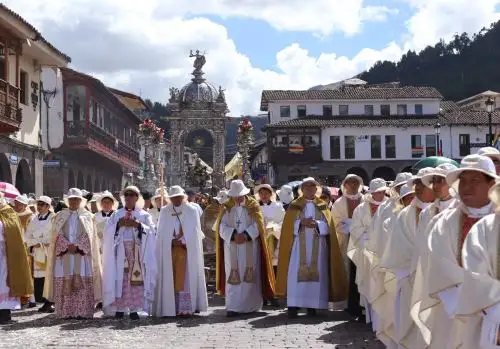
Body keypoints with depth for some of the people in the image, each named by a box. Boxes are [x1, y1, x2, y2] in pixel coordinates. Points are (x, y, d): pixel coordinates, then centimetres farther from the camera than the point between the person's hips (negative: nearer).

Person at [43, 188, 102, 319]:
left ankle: (82, 312, -8)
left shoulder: (87, 216, 11)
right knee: (64, 282, -6)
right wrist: (67, 246, -11)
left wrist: (77, 246, -12)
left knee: (83, 282, -8)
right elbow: (58, 234, 4)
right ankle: (66, 312, -4)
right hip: (64, 254, 1)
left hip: (82, 254, -1)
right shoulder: (60, 216, 14)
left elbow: (88, 235, 1)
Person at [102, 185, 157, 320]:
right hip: (121, 251, 1)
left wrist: (138, 225, -13)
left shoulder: (144, 215, 13)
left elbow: (151, 231, 1)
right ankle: (120, 308, -2)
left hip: (138, 252, -1)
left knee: (136, 280, -8)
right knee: (120, 279, -6)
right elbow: (107, 231, 6)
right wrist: (119, 224, -10)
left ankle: (134, 309, -5)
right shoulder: (116, 215, 15)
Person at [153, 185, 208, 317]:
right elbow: (161, 232, 6)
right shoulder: (164, 211, 9)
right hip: (169, 251, 2)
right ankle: (170, 308, -2)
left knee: (187, 279, -5)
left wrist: (182, 241, -9)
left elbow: (194, 231, 1)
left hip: (187, 250, -1)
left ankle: (187, 308, -5)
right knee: (170, 279, -3)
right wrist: (173, 241, -8)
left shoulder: (191, 210, 4)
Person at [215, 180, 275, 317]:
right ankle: (233, 307, -5)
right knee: (233, 277, -3)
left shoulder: (253, 206, 4)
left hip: (250, 248, 0)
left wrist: (246, 235, -19)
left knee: (250, 276, 1)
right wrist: (234, 235, -19)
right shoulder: (226, 208, 7)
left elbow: (258, 225, -4)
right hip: (232, 249, 1)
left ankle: (251, 306, 11)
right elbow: (222, 227, -2)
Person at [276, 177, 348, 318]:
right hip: (299, 245, -1)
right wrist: (302, 222, -16)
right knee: (296, 273, -10)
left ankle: (312, 305, 1)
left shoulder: (323, 206, 13)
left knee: (316, 273, -4)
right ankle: (294, 305, -11)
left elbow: (327, 224, 2)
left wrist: (316, 224, -17)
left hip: (317, 246, 1)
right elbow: (289, 224, 2)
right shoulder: (294, 205, 11)